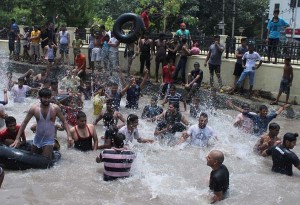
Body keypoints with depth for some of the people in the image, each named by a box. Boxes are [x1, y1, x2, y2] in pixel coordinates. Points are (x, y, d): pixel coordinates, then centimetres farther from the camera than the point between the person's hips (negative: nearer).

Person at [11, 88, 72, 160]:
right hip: (37, 140, 3)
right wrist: (17, 138, -8)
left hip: (49, 140, -3)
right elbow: (24, 123, -4)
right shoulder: (34, 108, -11)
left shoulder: (55, 108, -14)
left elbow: (64, 121, -6)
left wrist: (69, 135, -18)